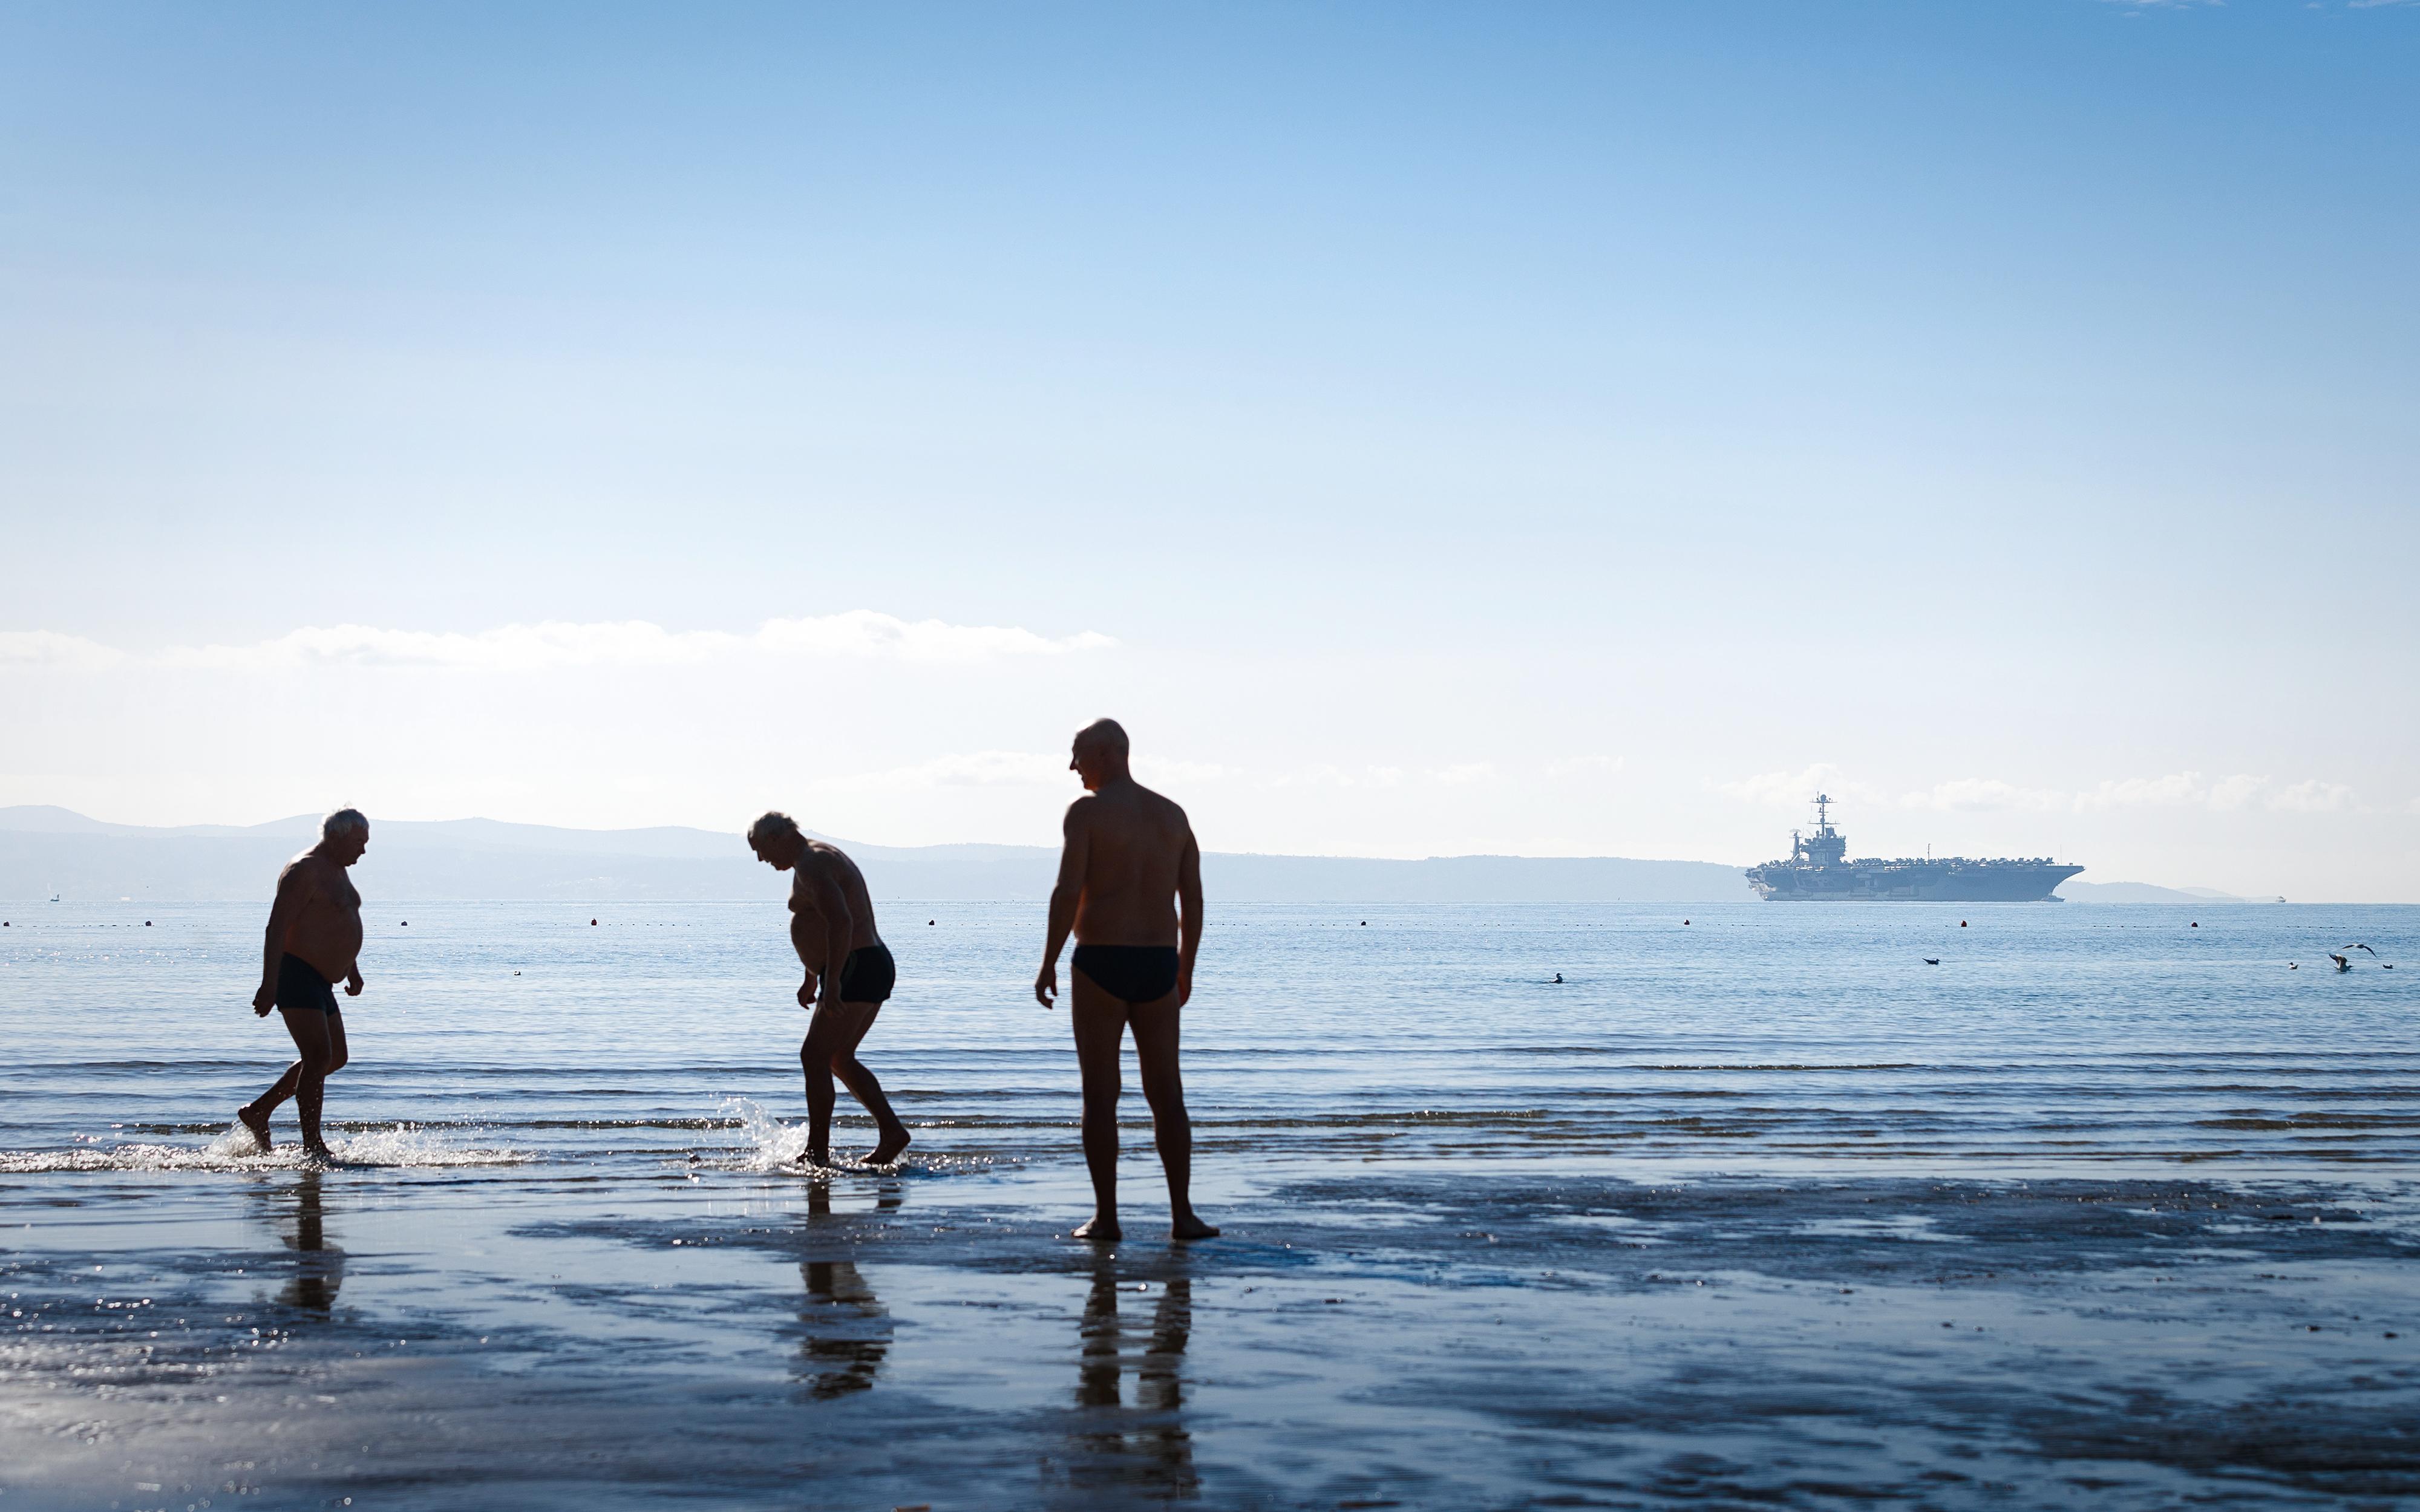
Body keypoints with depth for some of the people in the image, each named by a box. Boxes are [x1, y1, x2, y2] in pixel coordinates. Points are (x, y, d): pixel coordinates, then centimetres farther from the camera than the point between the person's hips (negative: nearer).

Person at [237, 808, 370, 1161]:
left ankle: (258, 1111, 22)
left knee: (335, 1058, 15)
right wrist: (268, 985, -28)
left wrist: (352, 970, 27)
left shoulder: (337, 870, 16)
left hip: (319, 982, 11)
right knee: (318, 1057, -16)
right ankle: (313, 1146, -15)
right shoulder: (304, 871, -16)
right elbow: (277, 927, -23)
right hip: (295, 976, -11)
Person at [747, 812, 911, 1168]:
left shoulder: (811, 865, -14)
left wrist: (833, 980, -29)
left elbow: (841, 921, -27)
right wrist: (811, 979, 35)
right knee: (839, 1058, 16)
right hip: (874, 967, 11)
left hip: (855, 970, -11)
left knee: (815, 1056, -8)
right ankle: (892, 1131, 10)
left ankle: (818, 1152, -8)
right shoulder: (823, 858, 21)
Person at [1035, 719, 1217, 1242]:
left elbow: (1067, 892, -15)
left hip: (1100, 964, -4)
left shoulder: (1086, 811, -7)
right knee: (1167, 1095, 9)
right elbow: (1193, 900, 10)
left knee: (1100, 1096, 2)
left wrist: (1048, 964, -8)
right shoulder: (1173, 815, 10)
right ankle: (1182, 1214, 5)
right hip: (1158, 964, 4)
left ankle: (1106, 1217, 1)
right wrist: (1184, 969, 20)